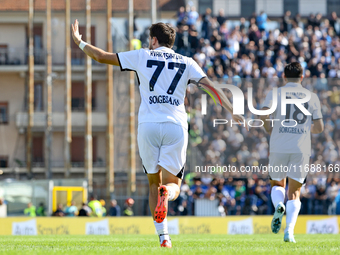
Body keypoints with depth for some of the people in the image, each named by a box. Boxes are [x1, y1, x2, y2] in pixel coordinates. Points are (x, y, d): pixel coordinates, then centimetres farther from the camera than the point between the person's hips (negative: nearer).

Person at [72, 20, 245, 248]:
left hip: (148, 125, 0)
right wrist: (233, 111, 2)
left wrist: (80, 42, 32)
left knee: (154, 183, 12)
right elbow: (210, 86, 4)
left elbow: (101, 56, 16)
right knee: (173, 185, 5)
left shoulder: (142, 56, 12)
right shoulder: (186, 63, 15)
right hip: (176, 126, 0)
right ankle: (166, 193, -33)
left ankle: (163, 236, 2)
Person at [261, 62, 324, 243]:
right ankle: (289, 230, -13)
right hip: (301, 150, 1)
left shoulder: (275, 93, 3)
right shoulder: (312, 97, 8)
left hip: (279, 148, -1)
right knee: (294, 193, 7)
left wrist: (270, 130, 6)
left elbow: (263, 115, -13)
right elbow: (319, 128, 6)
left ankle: (278, 205, -13)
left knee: (277, 185, 21)